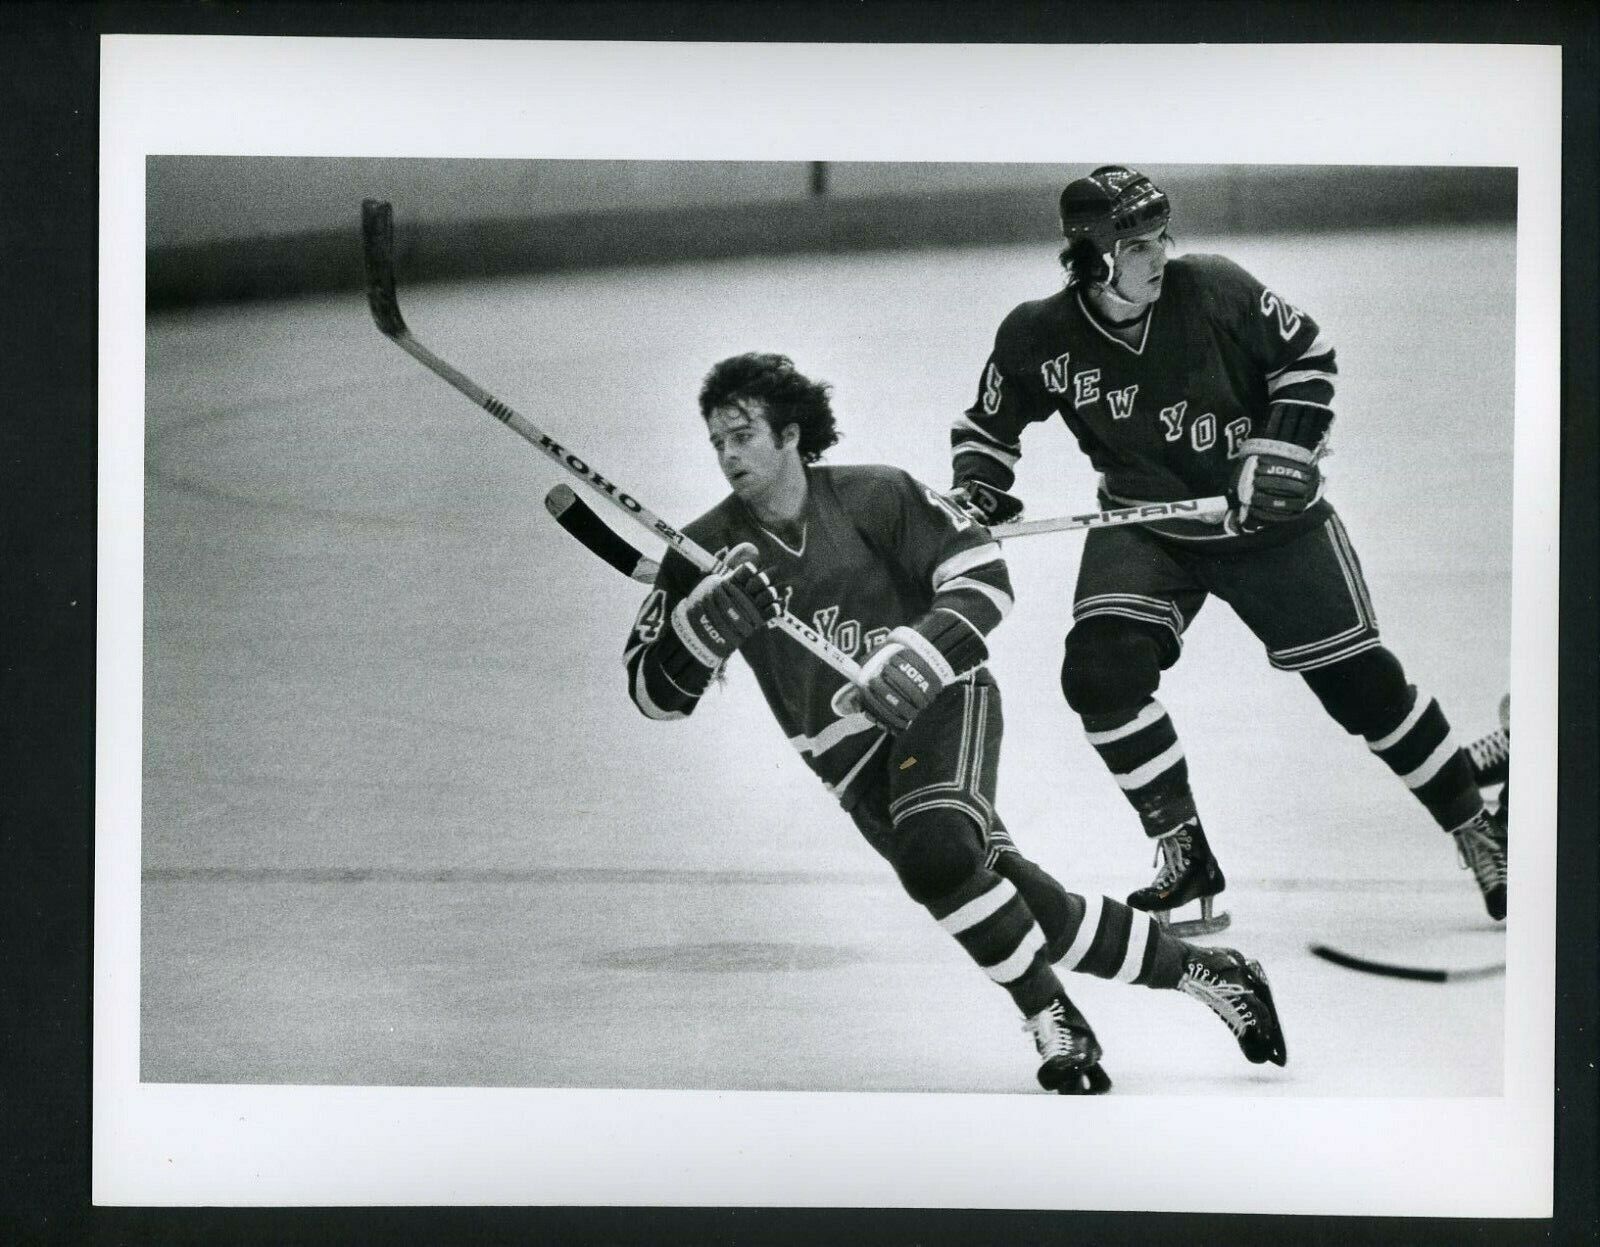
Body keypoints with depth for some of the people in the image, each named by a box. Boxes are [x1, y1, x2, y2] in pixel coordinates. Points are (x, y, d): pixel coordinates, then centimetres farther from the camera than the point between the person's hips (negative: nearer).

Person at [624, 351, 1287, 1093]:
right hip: (849, 749, 3)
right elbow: (654, 692, -4)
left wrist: (916, 656, -25)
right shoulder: (706, 552, -2)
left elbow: (984, 577, -9)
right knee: (1033, 909, -6)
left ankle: (1052, 1019, -13)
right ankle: (1200, 970, 10)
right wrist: (705, 622, -24)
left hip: (940, 699, -3)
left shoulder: (873, 497, -7)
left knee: (936, 856, -32)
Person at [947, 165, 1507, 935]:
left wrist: (1282, 451, -15)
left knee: (1356, 677, -1)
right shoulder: (1038, 339, -12)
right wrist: (973, 494, -12)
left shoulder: (1213, 290, -18)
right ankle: (1185, 859, -6)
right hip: (1144, 526, 2)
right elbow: (987, 426, 5)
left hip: (1268, 517, -2)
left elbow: (1307, 356, -5)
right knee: (1100, 668, -20)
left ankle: (1476, 828, 17)